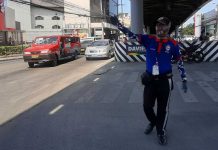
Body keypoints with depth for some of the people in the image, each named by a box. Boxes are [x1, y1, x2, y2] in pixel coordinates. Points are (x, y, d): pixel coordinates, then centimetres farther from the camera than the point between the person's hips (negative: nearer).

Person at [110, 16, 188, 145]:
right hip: (150, 79, 2)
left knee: (163, 108, 8)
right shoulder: (149, 39, -3)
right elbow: (132, 35, -12)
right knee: (147, 105, 9)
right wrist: (118, 25, -25)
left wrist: (184, 79, 4)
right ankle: (153, 122, 41)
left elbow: (180, 62, 3)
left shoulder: (173, 44, -5)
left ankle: (161, 132, 29)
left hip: (165, 80, -1)